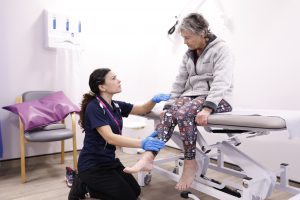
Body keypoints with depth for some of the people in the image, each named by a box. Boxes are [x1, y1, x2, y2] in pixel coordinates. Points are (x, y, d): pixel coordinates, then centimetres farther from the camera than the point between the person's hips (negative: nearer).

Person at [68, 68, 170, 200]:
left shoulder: (115, 105, 2)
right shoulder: (94, 108, -22)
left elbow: (142, 110, 10)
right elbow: (110, 138, -33)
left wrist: (154, 100, -11)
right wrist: (142, 143, -43)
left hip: (109, 160, 8)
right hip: (93, 165, -8)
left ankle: (91, 185, 19)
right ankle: (84, 186, 7)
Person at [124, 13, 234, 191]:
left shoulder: (221, 49, -7)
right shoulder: (189, 54, 15)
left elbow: (221, 82, -21)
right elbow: (180, 82, 11)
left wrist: (207, 108, -33)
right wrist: (169, 104, 0)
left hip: (217, 99, -6)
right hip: (193, 94, 6)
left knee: (184, 113, -33)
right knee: (169, 114, -25)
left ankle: (190, 163, -17)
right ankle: (149, 158, -34)